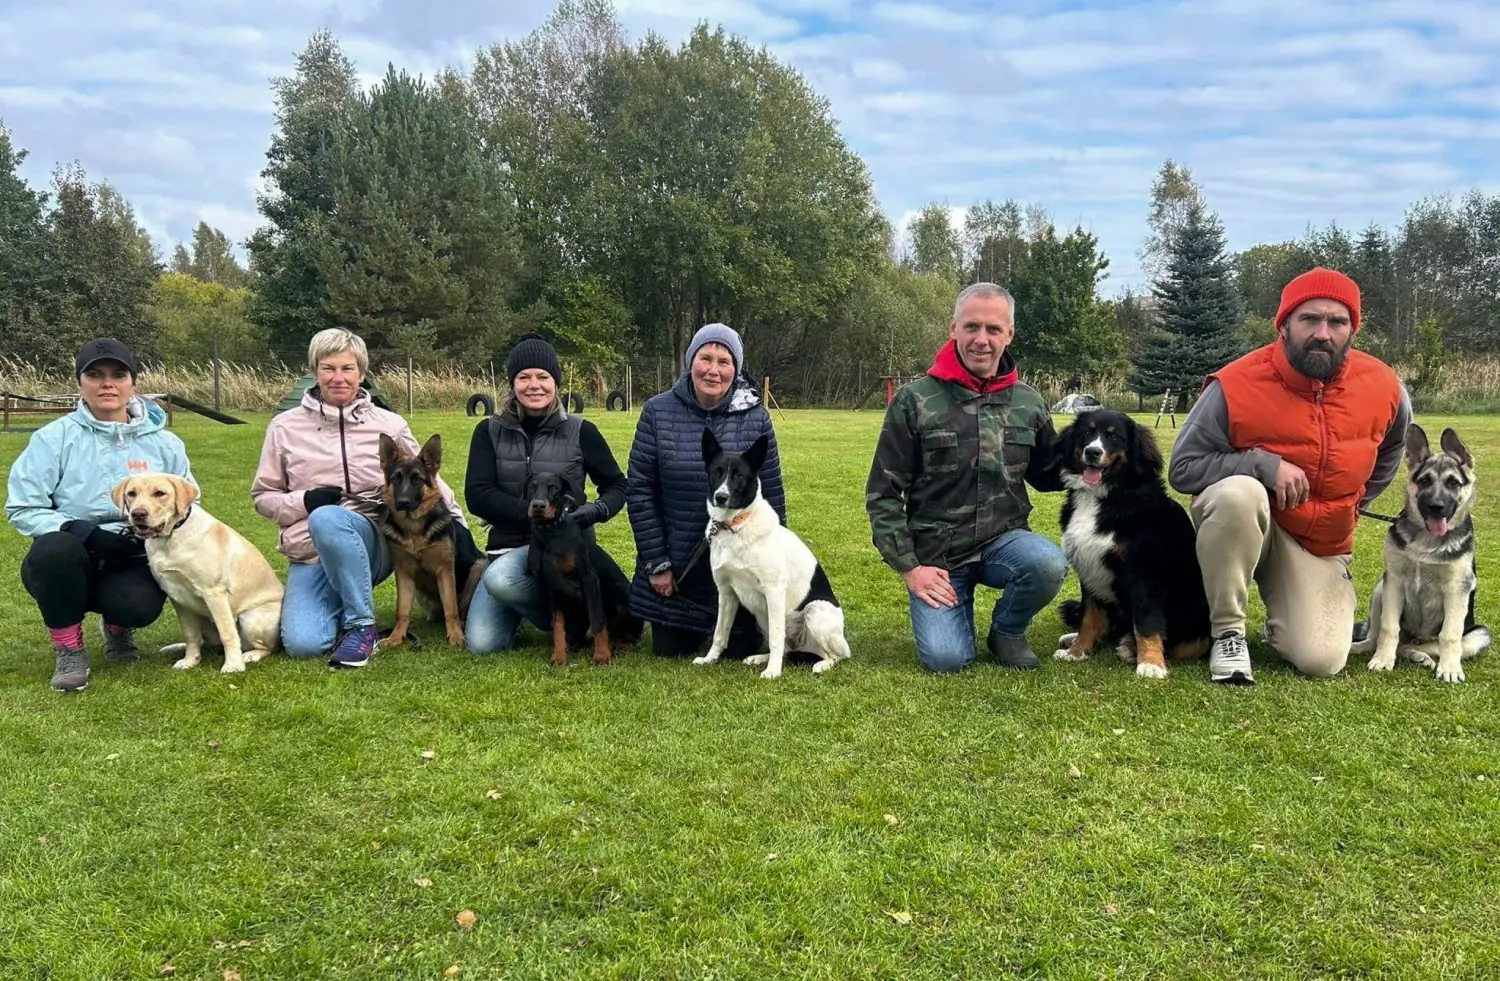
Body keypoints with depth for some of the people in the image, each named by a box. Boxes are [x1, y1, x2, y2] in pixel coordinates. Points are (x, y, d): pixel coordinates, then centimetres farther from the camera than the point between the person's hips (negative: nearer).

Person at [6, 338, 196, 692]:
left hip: (133, 563, 1)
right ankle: (69, 649, -10)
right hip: (70, 563, -1)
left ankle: (118, 629, 11)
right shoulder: (54, 437, -3)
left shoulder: (163, 443, 4)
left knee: (138, 604, -33)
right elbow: (23, 508, -6)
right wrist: (84, 533, -22)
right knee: (55, 548, -36)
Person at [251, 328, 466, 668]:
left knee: (327, 520, -37)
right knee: (302, 643, -23)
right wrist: (304, 501, -10)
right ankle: (344, 604, 14)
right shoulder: (285, 427, 4)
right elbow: (263, 496, 10)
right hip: (309, 556, 2)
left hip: (370, 545, -1)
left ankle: (361, 626, -20)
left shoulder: (390, 425, 4)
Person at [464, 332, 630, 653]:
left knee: (500, 579, -33)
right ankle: (567, 610, 14)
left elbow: (616, 485, 7)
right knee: (482, 643, -13)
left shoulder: (580, 431, -3)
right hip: (508, 545, 3)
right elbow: (477, 496, -8)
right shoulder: (489, 432, 1)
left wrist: (598, 510, -16)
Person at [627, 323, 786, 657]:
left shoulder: (755, 416, -8)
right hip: (676, 562, 1)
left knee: (740, 652, 7)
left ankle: (746, 626, 41)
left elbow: (772, 494, -3)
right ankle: (692, 628, 44)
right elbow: (639, 490, -6)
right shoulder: (658, 411, -9)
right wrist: (656, 563, -8)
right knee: (669, 650, 10)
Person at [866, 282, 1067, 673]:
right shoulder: (915, 400, -6)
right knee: (945, 659, -19)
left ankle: (1007, 630, 3)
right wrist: (908, 567, -10)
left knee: (1049, 564, -30)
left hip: (1004, 539, 3)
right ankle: (955, 606, 18)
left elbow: (1047, 476, 15)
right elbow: (882, 493, -4)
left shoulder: (1029, 403, 4)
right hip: (935, 552, -2)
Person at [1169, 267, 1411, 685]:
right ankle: (1228, 631, -21)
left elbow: (1390, 450, 16)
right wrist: (1264, 464, -29)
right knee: (1238, 492, -39)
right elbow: (1183, 468, -18)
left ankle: (1303, 609, 23)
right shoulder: (1236, 385, -21)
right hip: (1243, 523, -2)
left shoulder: (1383, 386, -8)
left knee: (1321, 661, -15)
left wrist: (1351, 505, 12)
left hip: (1323, 543, 3)